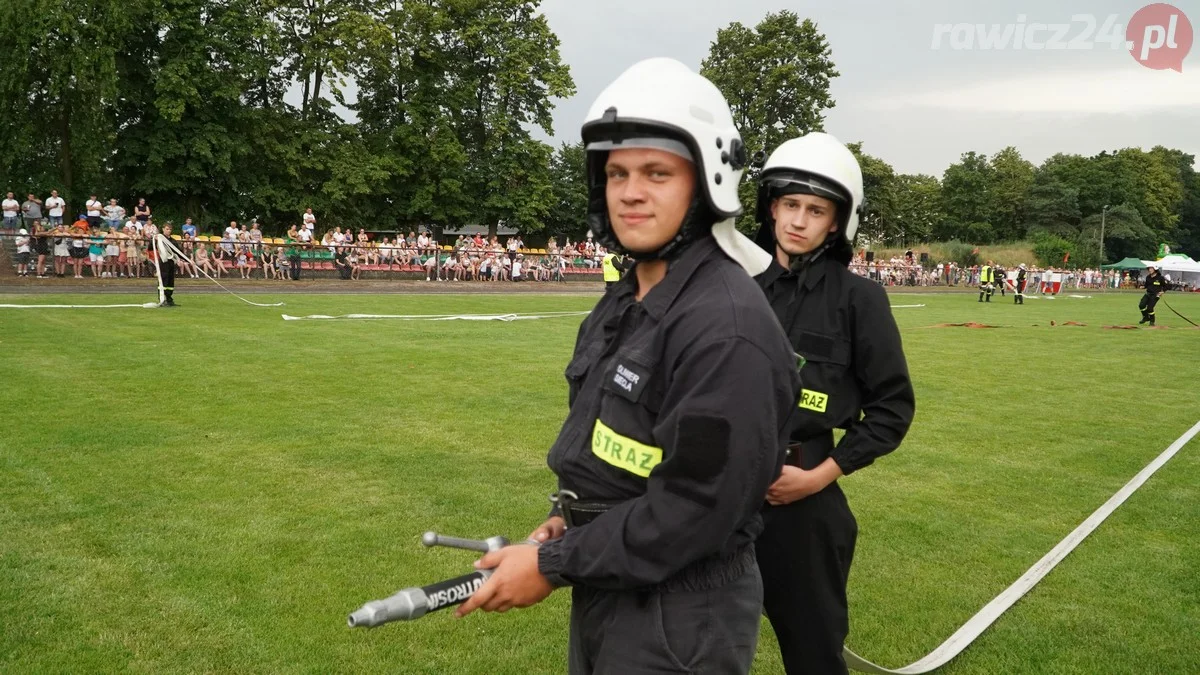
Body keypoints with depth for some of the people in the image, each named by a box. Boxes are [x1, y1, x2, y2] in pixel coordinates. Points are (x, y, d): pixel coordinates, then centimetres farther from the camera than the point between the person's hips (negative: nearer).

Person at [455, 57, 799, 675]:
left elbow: (696, 508, -26)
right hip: (602, 595, 9)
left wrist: (554, 565, -18)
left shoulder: (726, 327, -25)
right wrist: (567, 522, -1)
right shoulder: (623, 303, 6)